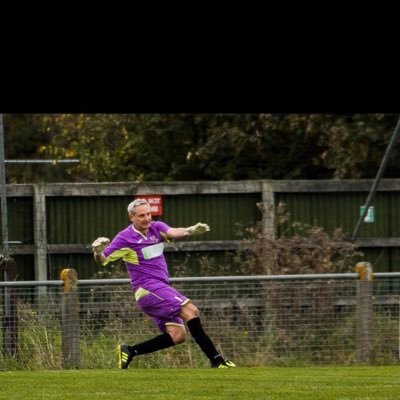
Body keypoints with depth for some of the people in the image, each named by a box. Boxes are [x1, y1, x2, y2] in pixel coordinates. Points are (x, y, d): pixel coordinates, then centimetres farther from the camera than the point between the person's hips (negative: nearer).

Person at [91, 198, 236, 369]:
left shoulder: (156, 227, 9)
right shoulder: (125, 238, -5)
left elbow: (173, 232, -12)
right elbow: (102, 260, -5)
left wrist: (189, 231, -35)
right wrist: (97, 251, -29)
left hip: (161, 288, 7)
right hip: (147, 288, -7)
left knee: (177, 335, -3)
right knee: (190, 310, -20)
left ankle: (129, 351, 4)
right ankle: (216, 359, -22)